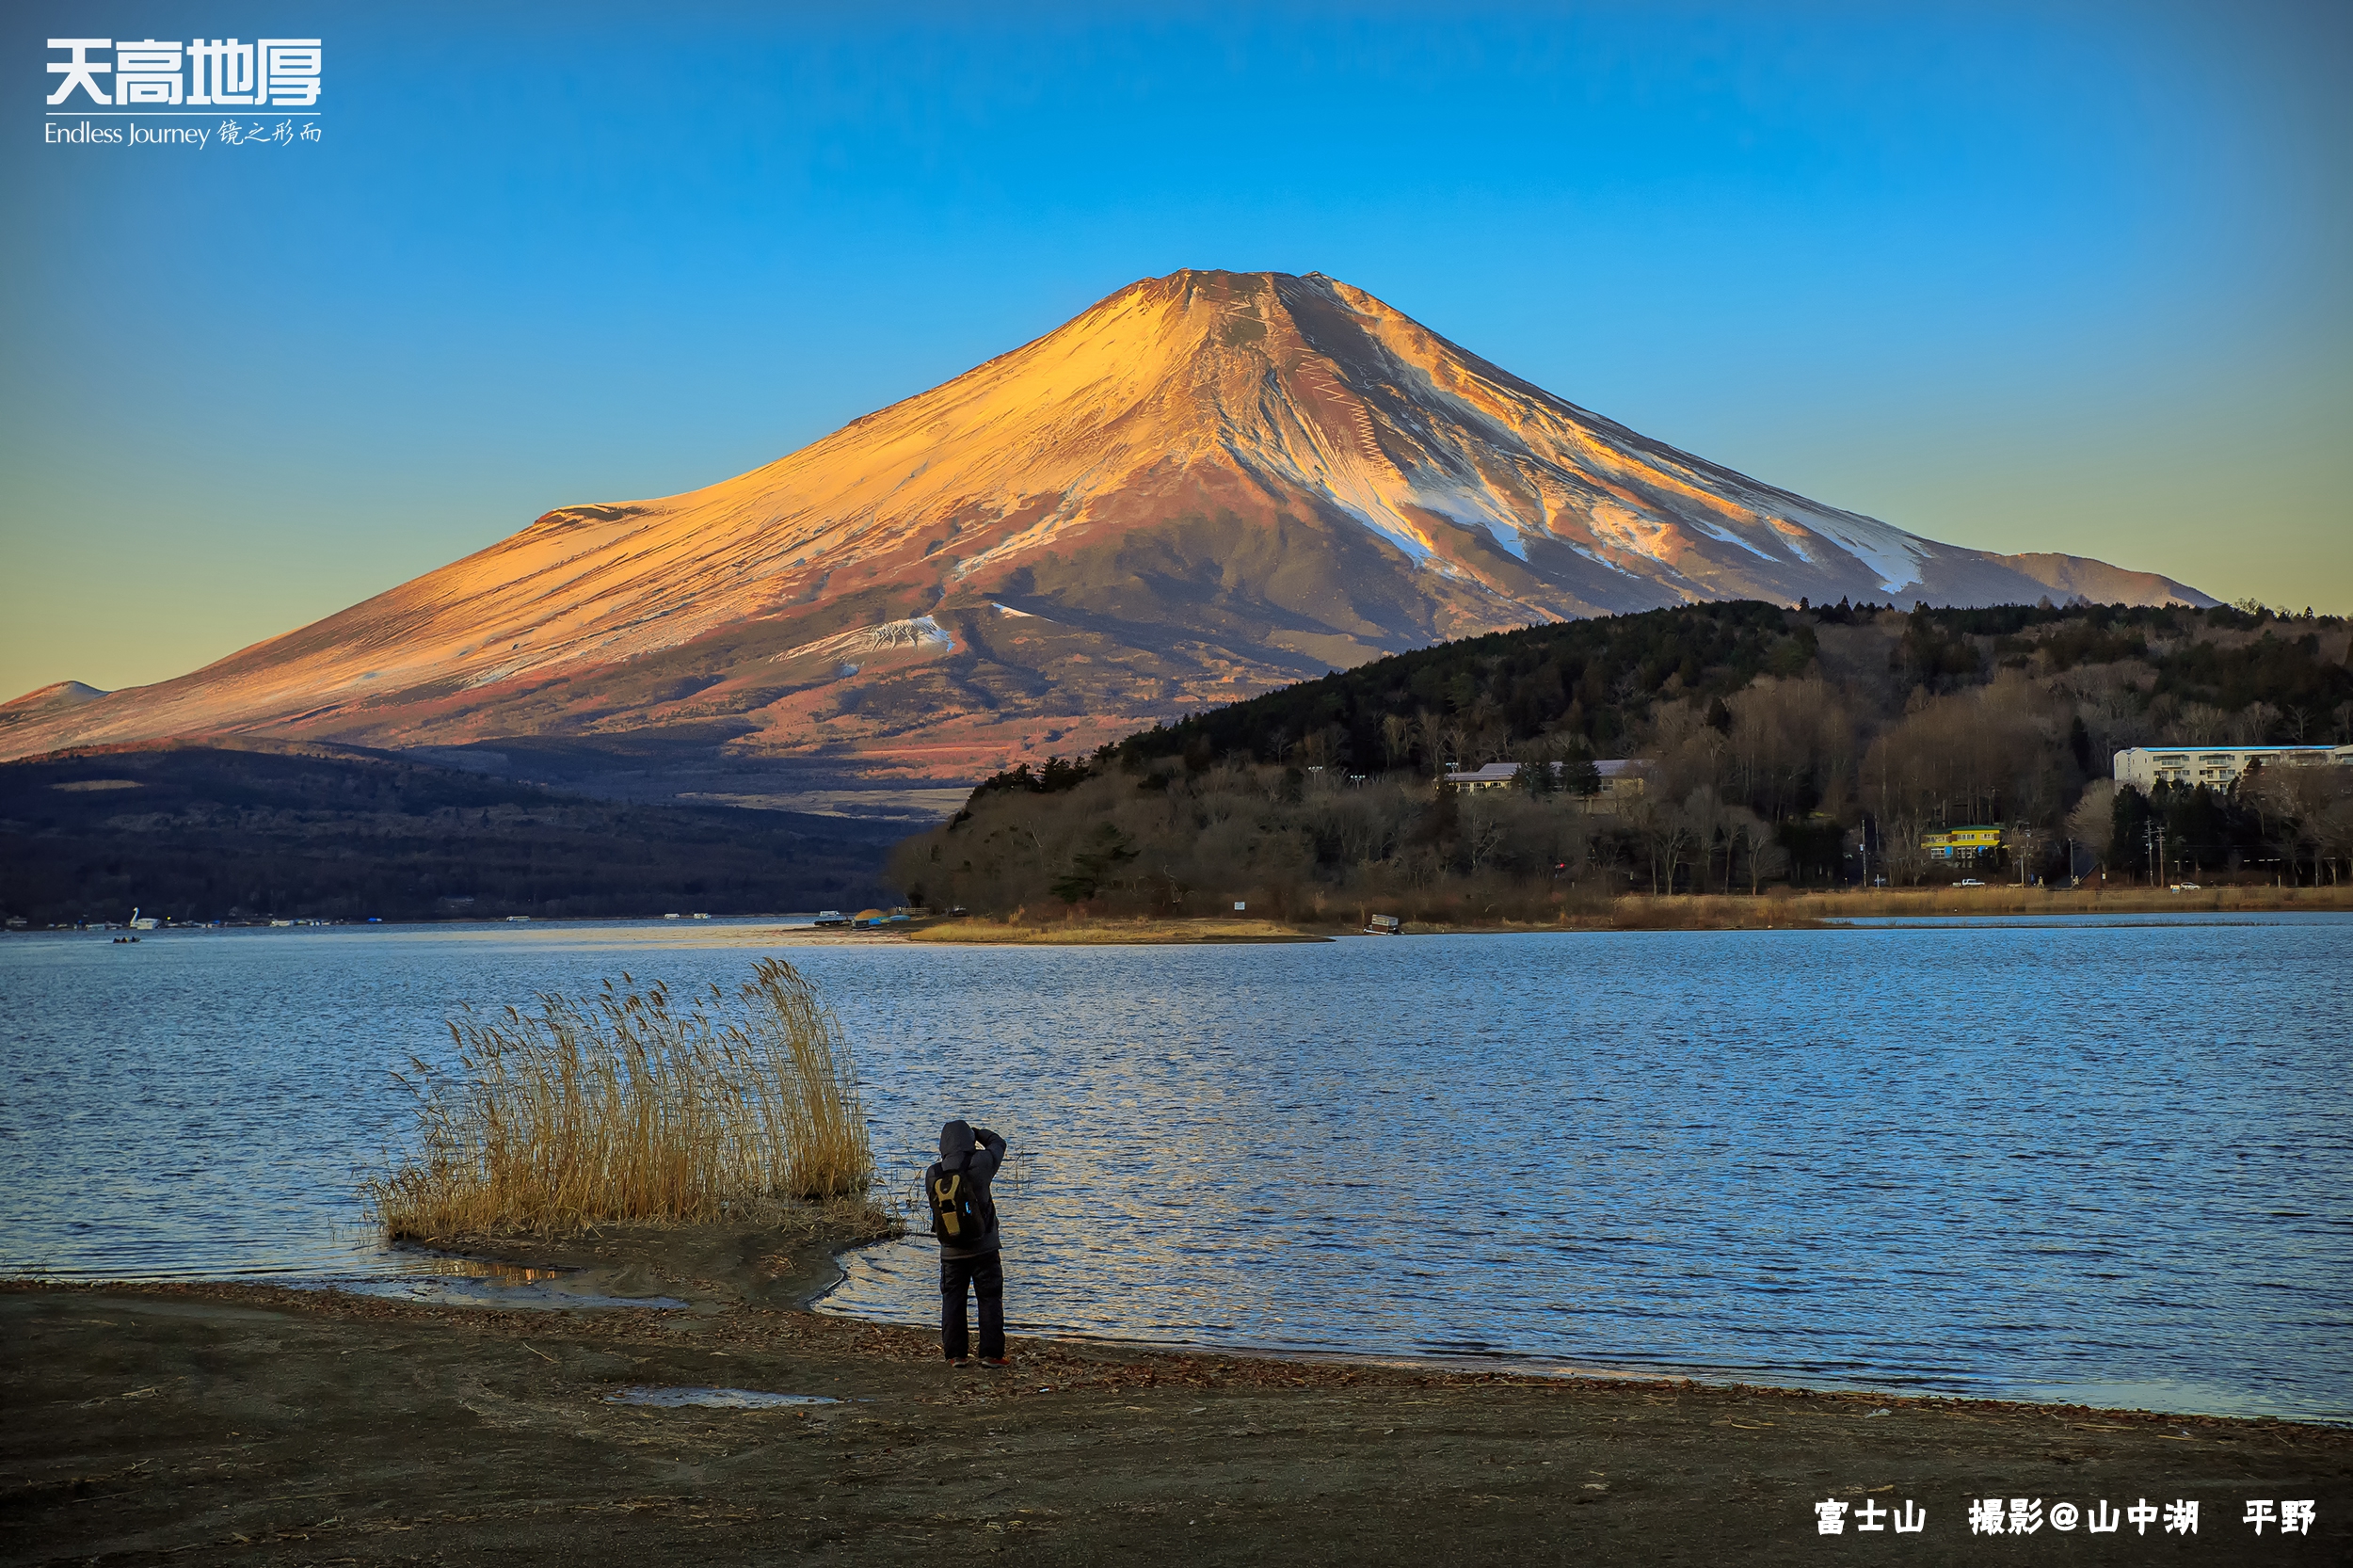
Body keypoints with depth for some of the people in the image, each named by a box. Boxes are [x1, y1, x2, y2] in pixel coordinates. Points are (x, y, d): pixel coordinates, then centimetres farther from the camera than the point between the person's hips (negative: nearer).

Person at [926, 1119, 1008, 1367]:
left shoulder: (932, 1175, -6)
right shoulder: (978, 1164, -14)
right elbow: (997, 1143, 5)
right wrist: (975, 1131, 21)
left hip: (951, 1252, 3)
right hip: (983, 1249, -3)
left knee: (952, 1300, 12)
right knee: (990, 1299, 7)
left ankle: (956, 1354, 13)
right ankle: (991, 1353, 5)